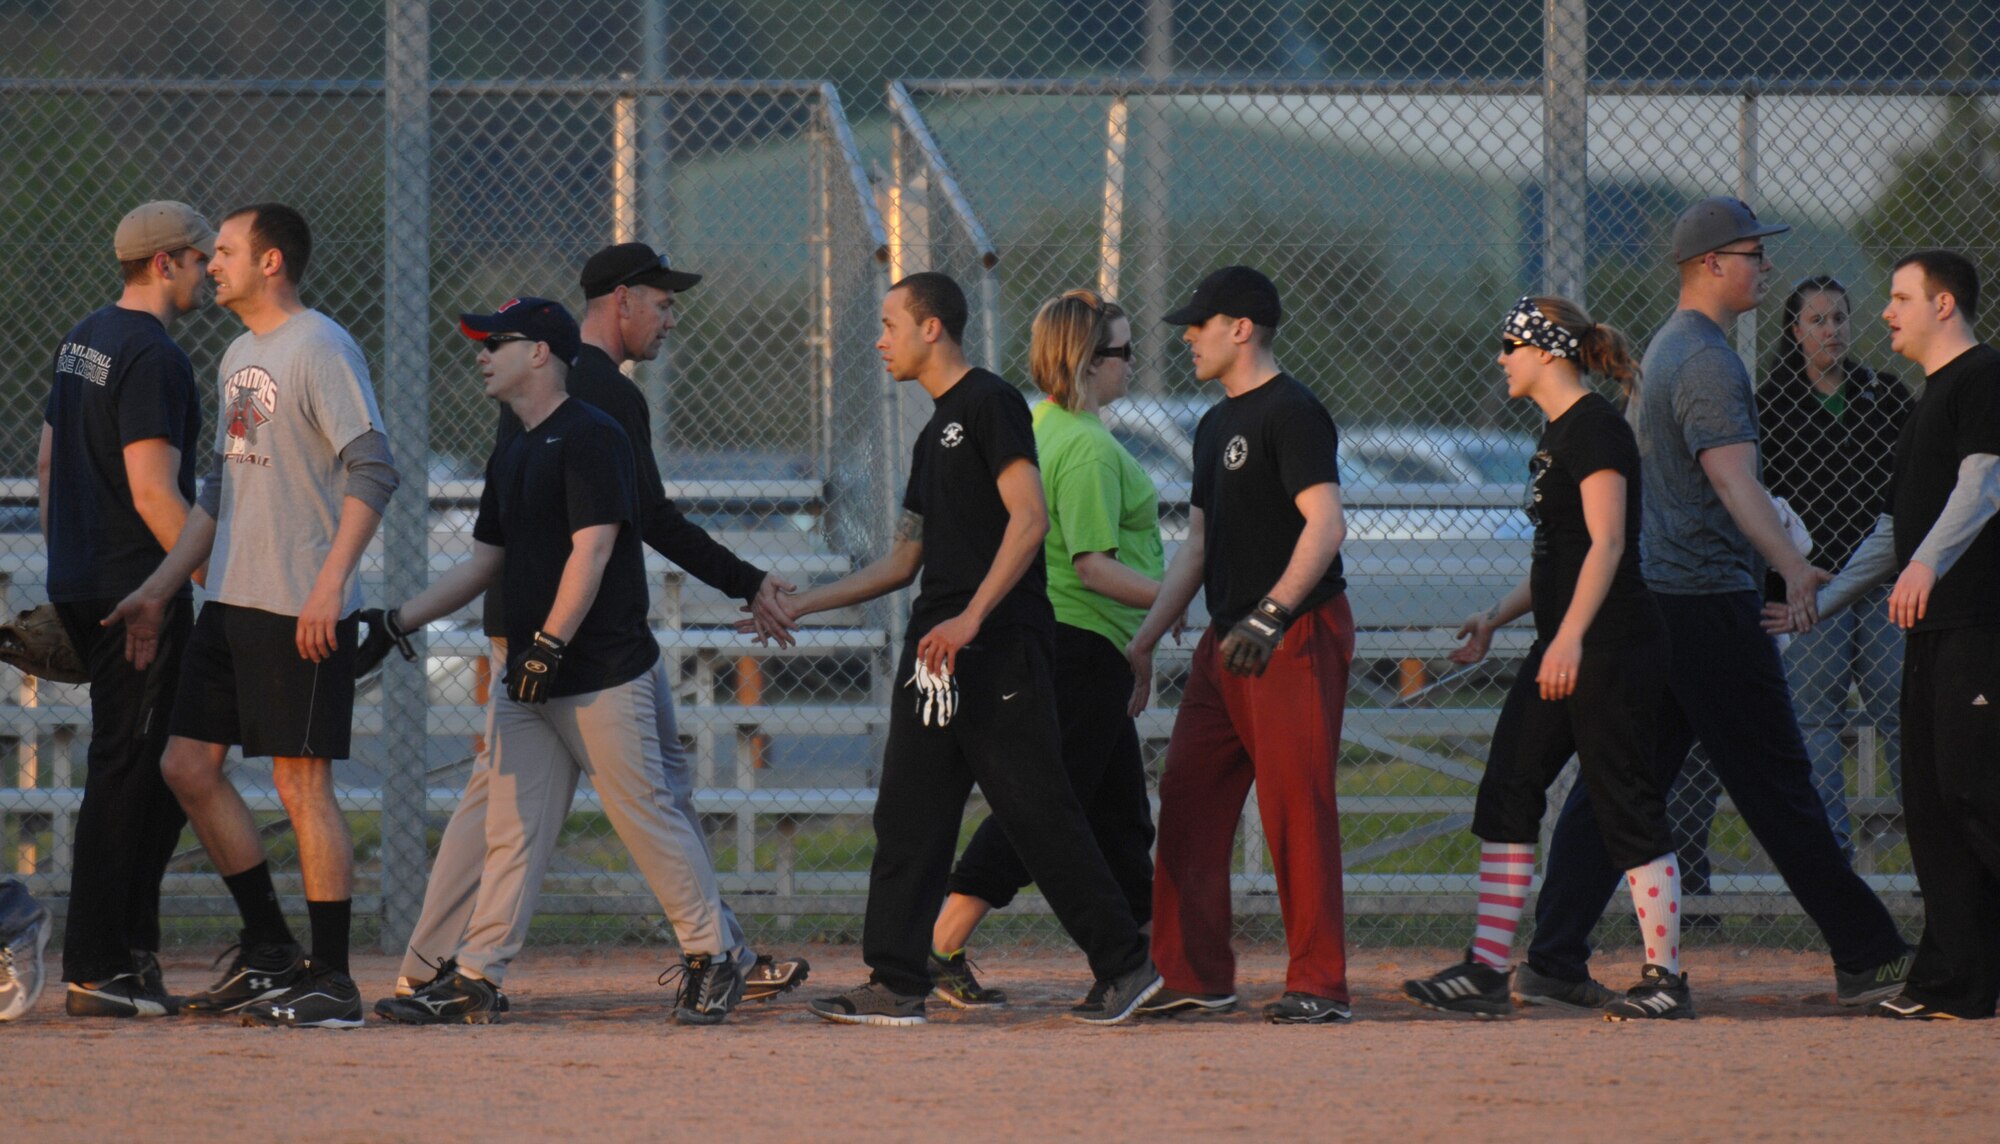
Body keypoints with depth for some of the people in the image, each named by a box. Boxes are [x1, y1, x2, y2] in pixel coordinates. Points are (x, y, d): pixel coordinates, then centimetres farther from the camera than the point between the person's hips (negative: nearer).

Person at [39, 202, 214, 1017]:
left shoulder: (84, 340, 14)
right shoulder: (153, 358, -16)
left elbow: (50, 463, 20)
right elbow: (154, 495, -22)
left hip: (80, 588, 10)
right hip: (138, 593, -10)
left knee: (159, 766, 15)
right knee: (126, 772, -6)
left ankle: (130, 953, 16)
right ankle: (96, 972, -5)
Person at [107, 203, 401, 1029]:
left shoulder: (320, 349, -10)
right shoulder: (240, 357, 18)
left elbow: (373, 472, -18)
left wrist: (329, 586, -25)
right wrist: (159, 590, 19)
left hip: (301, 612, -9)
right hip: (231, 603, 9)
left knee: (302, 784, -7)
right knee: (188, 766, 8)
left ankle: (331, 982, -2)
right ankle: (268, 951, 16)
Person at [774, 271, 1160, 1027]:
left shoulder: (990, 404, -6)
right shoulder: (935, 432, 22)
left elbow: (1029, 518, -17)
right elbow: (903, 561, 25)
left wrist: (971, 617, -23)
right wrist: (802, 604, 22)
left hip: (1001, 646, -9)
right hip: (935, 651, 9)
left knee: (1036, 810, -7)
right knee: (907, 816, 4)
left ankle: (1125, 964, 0)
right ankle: (897, 986, 4)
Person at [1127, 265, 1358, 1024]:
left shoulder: (1291, 414, -10)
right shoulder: (1216, 426, 19)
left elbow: (1325, 526, -21)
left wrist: (1272, 614, -30)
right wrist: (1142, 645, 21)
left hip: (1298, 636, -10)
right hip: (1227, 644, 10)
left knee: (1296, 806, -10)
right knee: (1188, 799, 7)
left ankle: (1320, 985, -7)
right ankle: (1195, 977, 13)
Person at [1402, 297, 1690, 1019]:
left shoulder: (1595, 429, -12)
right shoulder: (1557, 436, 18)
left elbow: (1606, 545, -21)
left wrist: (1570, 637, -27)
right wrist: (1496, 618, 19)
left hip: (1613, 643, -10)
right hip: (1566, 646, 10)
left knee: (1626, 804, -7)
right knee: (1507, 790, 5)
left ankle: (1665, 978, -2)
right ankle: (1487, 972, 5)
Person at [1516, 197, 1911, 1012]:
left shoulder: (1663, 351, 18)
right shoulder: (1709, 363, -15)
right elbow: (1733, 481, -27)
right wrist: (1792, 567, -38)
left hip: (1647, 598, 10)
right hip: (1709, 600, -10)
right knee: (1777, 783, -5)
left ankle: (1552, 964, 2)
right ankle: (1868, 958, -1)